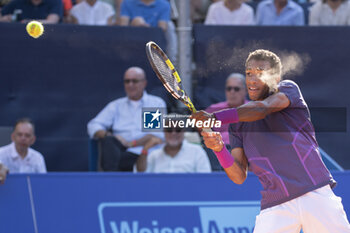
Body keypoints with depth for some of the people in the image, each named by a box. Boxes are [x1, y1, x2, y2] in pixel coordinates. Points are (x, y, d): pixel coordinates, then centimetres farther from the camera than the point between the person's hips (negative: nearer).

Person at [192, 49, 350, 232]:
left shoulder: (289, 89, 4)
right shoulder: (238, 124, 12)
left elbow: (262, 108, -18)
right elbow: (239, 176, 5)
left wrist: (214, 118, -29)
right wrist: (219, 149, -14)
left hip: (316, 195, -2)